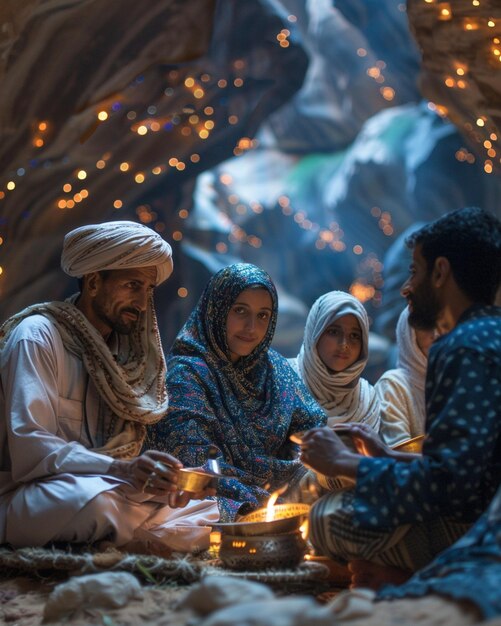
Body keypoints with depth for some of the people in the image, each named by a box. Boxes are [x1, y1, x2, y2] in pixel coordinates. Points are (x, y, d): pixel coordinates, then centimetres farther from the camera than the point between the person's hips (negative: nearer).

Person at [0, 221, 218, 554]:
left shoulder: (127, 351, 12)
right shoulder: (37, 334, -9)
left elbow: (123, 452, 10)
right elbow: (29, 446, -20)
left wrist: (157, 482, -13)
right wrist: (121, 470, -32)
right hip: (28, 497, -7)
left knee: (210, 513, -5)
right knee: (95, 498, -37)